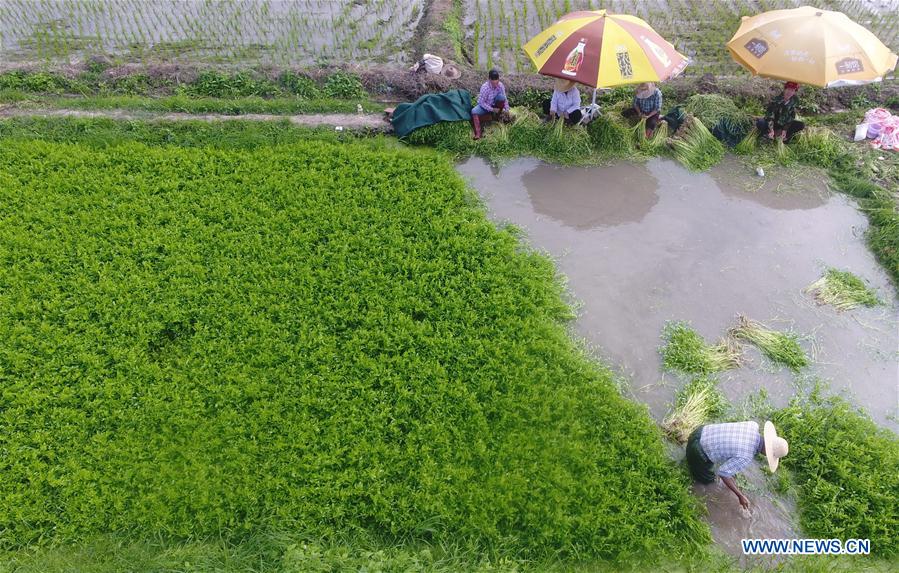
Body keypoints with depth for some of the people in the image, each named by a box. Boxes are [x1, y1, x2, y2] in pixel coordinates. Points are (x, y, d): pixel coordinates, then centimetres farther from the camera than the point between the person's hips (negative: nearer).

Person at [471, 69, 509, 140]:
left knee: (501, 96, -28)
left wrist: (506, 109, -18)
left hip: (495, 105, 2)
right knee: (474, 111, -32)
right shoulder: (485, 87, -27)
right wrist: (492, 109, -28)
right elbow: (481, 102, -23)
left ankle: (499, 115, -6)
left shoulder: (500, 85, -17)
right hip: (485, 106, -2)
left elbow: (505, 99, -8)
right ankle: (478, 134, -44)